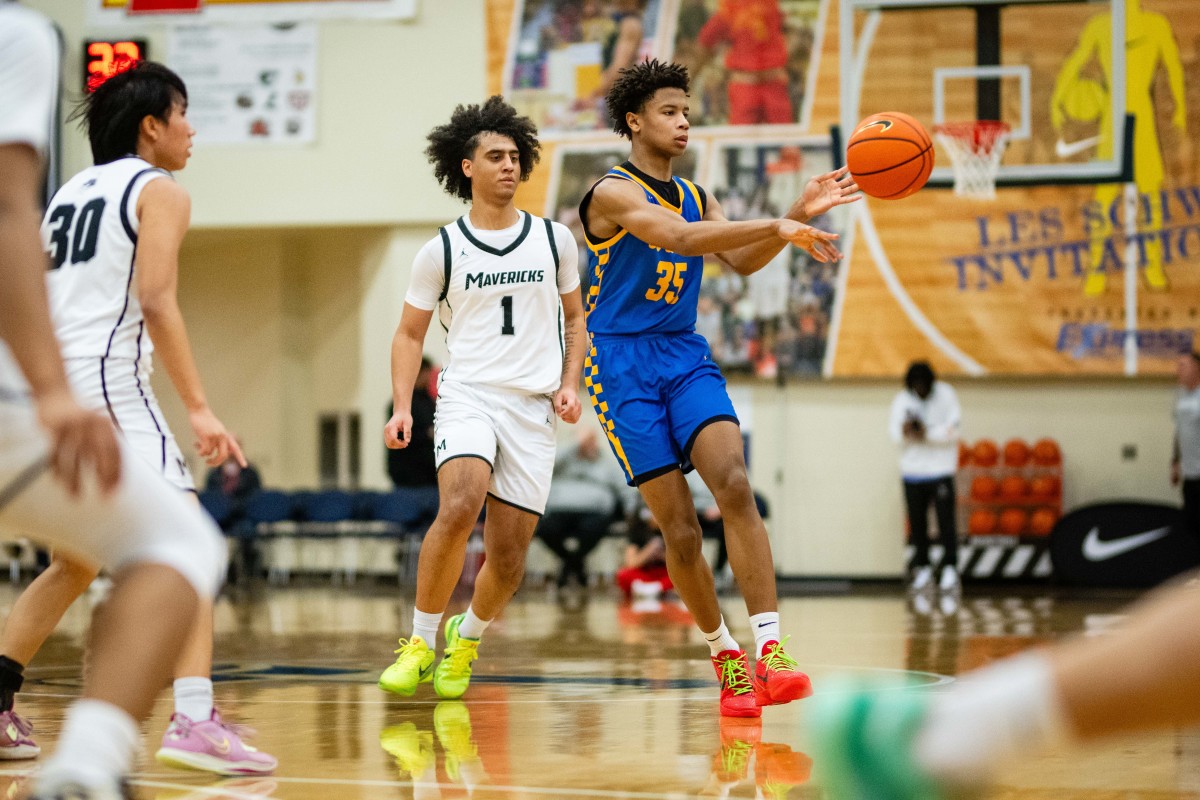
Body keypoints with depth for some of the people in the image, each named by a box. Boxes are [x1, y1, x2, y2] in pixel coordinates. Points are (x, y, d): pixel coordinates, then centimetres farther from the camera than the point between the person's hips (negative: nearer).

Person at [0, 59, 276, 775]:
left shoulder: (68, 192, 23)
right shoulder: (159, 191, 1)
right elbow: (156, 301, -13)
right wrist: (199, 409, -17)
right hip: (107, 384, -8)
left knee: (76, 565, 23)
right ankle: (195, 722, -26)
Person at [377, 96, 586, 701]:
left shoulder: (554, 240, 9)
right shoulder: (441, 252, 3)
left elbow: (574, 316, 20)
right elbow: (409, 334, 10)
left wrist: (570, 384, 5)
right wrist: (402, 406, -4)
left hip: (533, 408, 2)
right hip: (468, 396, -2)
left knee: (509, 550, 0)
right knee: (459, 506, -29)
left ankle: (466, 639, 29)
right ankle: (421, 640, -15)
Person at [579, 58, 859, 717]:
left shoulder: (696, 198, 15)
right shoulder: (613, 193, -8)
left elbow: (742, 261, 3)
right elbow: (678, 237, -25)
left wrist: (797, 215, -12)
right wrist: (779, 226, -33)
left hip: (686, 356, 5)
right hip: (624, 364, -5)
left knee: (734, 484, -18)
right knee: (678, 525, -6)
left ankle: (770, 654, -26)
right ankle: (725, 658, 11)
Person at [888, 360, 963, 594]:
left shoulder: (946, 395, -2)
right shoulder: (902, 400, 2)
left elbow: (953, 430, -10)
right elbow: (893, 431, -8)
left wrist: (927, 433, -22)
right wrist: (904, 432, -30)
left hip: (941, 470, -2)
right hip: (912, 470, 3)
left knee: (946, 521, -7)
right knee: (917, 523, 5)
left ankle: (950, 571, -5)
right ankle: (923, 571, 14)